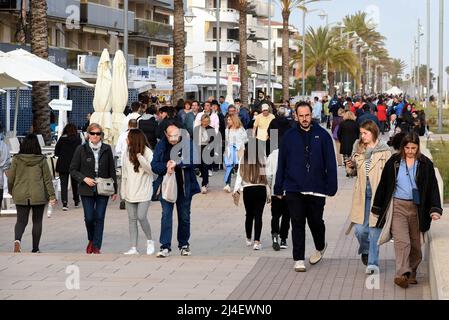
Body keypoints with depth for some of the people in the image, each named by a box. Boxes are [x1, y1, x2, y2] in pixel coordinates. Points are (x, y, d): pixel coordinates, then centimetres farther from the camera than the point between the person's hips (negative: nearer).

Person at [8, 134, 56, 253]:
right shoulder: (41, 160, -5)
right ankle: (35, 249, 12)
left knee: (21, 220, 7)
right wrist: (52, 196, 1)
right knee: (37, 222, 11)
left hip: (21, 196, 1)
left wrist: (11, 191, 20)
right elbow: (47, 179, -4)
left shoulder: (16, 159, -3)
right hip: (38, 196, -1)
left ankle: (17, 239, -21)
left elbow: (10, 178, 3)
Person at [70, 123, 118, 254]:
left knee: (99, 218, -1)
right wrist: (84, 178, -13)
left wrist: (114, 190, 6)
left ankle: (97, 246, 5)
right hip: (87, 190, -1)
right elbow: (73, 170, 3)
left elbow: (112, 170, 8)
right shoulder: (81, 149, 0)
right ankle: (91, 240, 26)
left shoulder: (107, 149, 4)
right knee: (89, 218, -3)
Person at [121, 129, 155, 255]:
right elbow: (124, 173, 13)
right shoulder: (127, 152, 8)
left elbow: (151, 169, -17)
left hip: (143, 191, -5)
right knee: (132, 219, 4)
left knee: (141, 217, -14)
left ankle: (150, 241, 9)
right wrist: (123, 190, 11)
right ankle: (134, 248, 7)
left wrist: (139, 156, -25)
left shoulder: (147, 152, -8)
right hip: (130, 191, 5)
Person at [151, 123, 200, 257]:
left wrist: (176, 163, -28)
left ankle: (184, 244, 26)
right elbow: (154, 165, -3)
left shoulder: (187, 143, -6)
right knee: (166, 215, -9)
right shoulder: (161, 145, -2)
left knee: (184, 216, 10)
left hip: (184, 186, 0)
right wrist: (166, 166, -21)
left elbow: (192, 160, -20)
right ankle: (165, 246, -8)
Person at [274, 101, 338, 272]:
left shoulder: (322, 135, -1)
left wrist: (331, 187, -6)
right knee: (297, 224, 2)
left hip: (316, 189, 0)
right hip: (294, 189, 1)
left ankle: (320, 247, 38)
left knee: (316, 222, 10)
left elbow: (330, 163, 0)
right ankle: (298, 259, 10)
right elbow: (281, 163, 5)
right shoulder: (289, 136, 2)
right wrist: (279, 188, 3)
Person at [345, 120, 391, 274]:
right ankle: (365, 250, 31)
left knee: (374, 227, -3)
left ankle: (373, 262, 1)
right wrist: (351, 167, 0)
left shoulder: (385, 151, -3)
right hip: (362, 192, 4)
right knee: (360, 228, 1)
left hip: (378, 192, -4)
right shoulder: (358, 149, 10)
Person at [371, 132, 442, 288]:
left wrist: (435, 209, -8)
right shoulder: (394, 162, 2)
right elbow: (383, 185, 8)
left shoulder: (425, 164, 3)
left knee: (415, 243, 6)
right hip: (398, 206, -1)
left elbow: (433, 187, 3)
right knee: (402, 241, -14)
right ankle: (402, 274, -23)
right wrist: (377, 208, 11)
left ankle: (411, 274, 20)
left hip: (417, 208, 1)